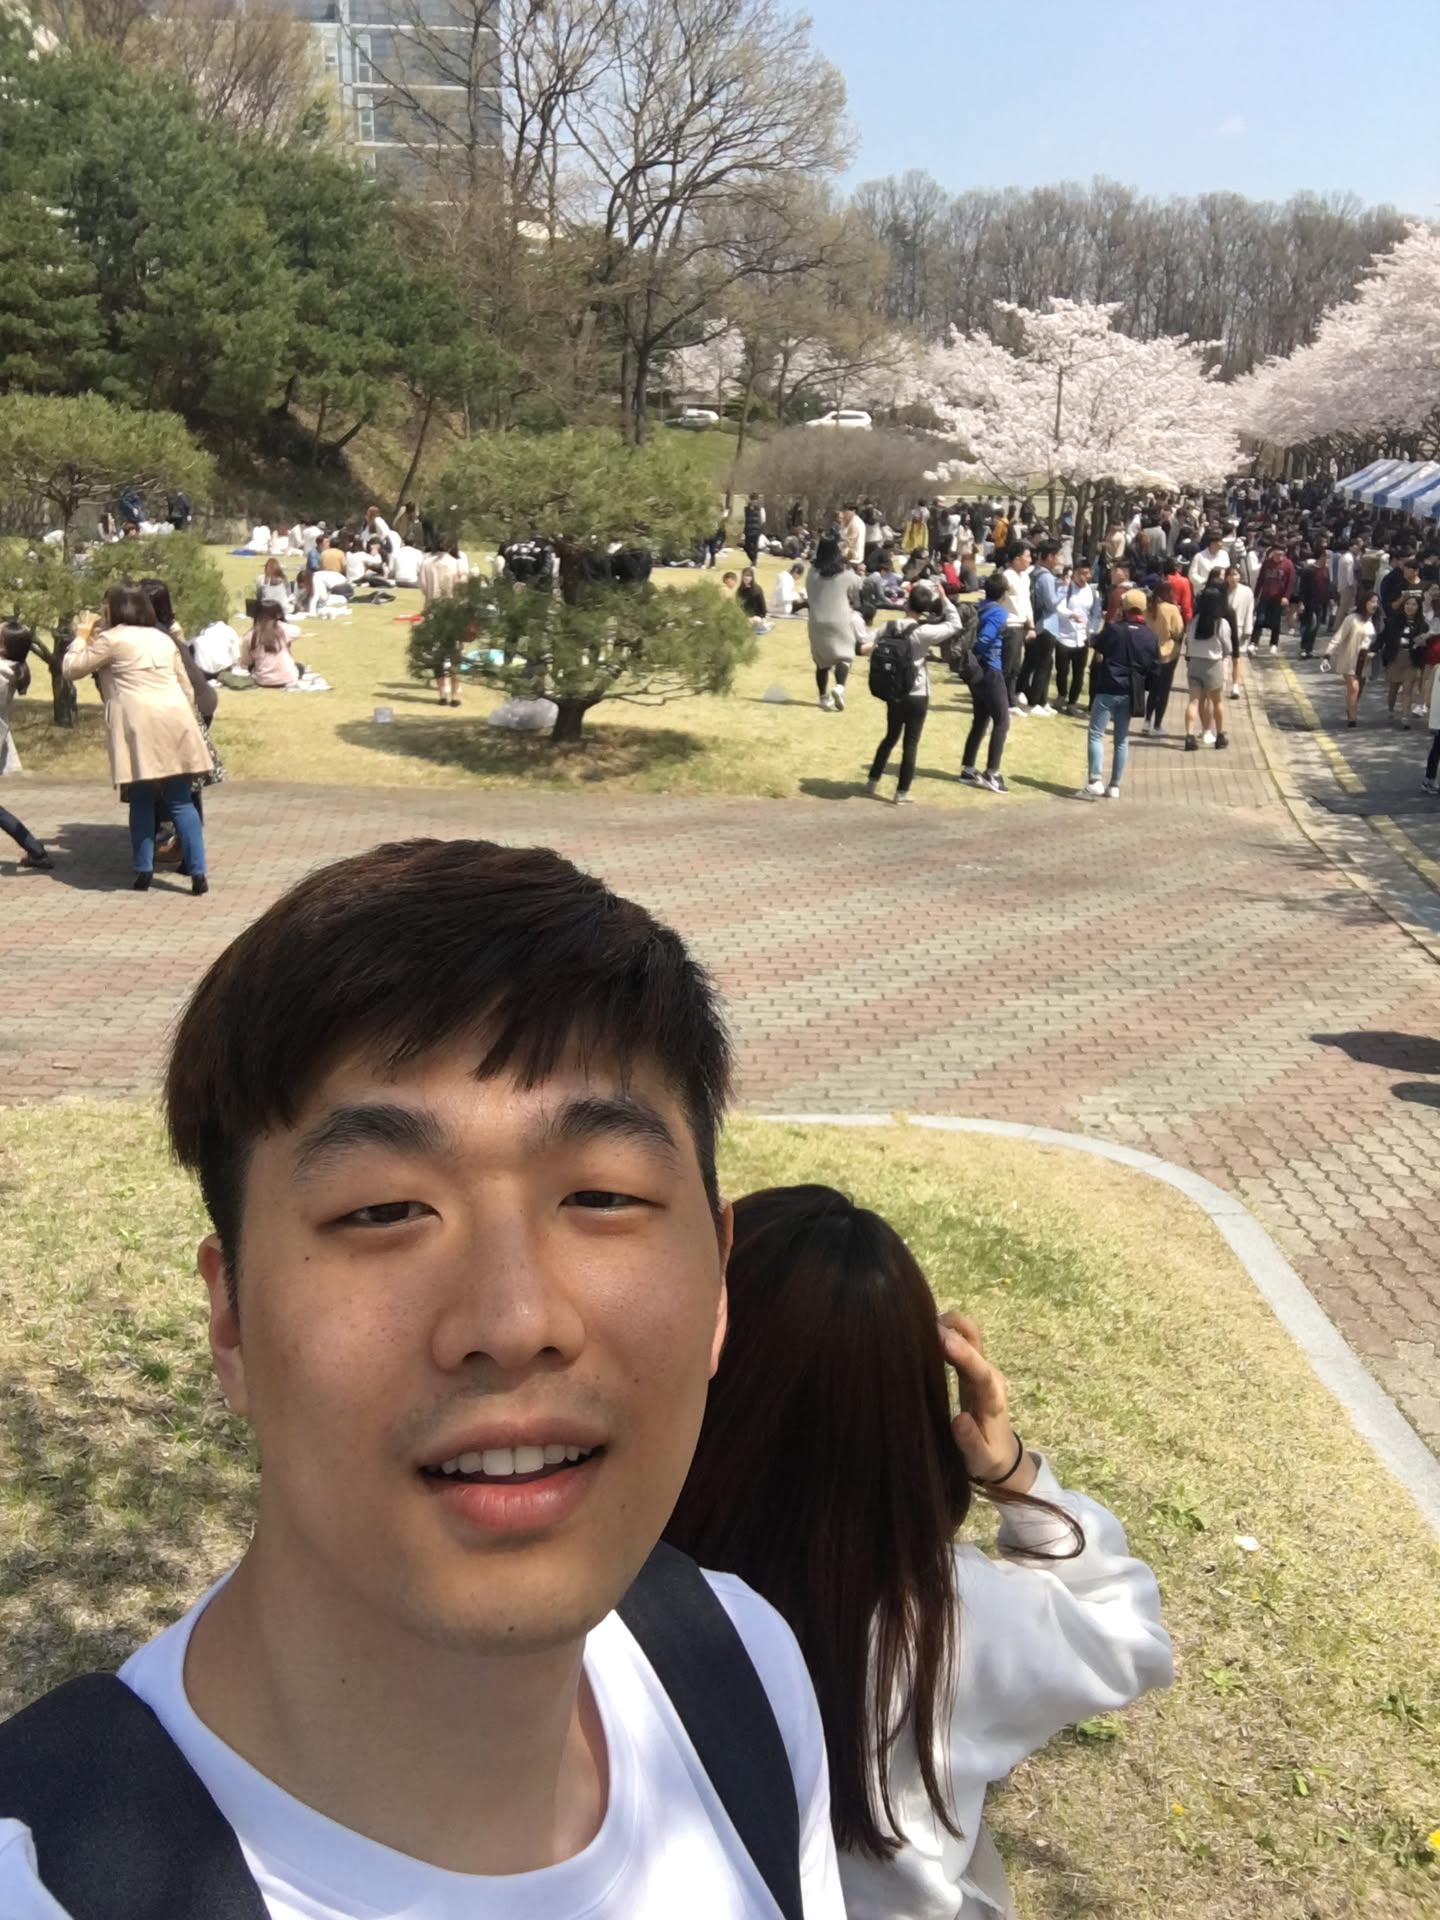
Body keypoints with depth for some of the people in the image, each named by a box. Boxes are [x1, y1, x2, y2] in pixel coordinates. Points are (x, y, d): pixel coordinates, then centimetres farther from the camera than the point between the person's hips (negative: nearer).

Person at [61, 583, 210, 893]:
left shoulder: (112, 639, 2)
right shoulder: (163, 638, 21)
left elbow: (71, 669, 8)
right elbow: (186, 688, 22)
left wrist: (82, 635, 21)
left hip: (141, 728, -4)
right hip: (174, 723, 4)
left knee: (142, 800, 8)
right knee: (181, 802, 4)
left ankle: (144, 870, 9)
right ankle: (198, 873, -2)